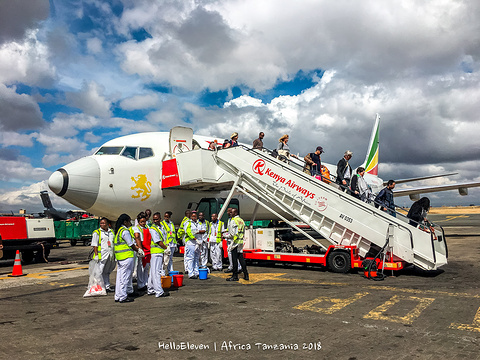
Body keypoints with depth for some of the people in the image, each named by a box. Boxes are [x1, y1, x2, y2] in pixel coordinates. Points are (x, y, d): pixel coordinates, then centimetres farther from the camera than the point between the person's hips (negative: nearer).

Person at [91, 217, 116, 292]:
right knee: (100, 272, -5)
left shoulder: (111, 232, 15)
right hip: (101, 256, -5)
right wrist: (96, 255, -15)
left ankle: (107, 287, 18)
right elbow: (94, 245, -7)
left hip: (110, 256, 5)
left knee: (107, 272, 12)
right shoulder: (97, 232, -2)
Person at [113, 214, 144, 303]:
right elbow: (131, 244, -11)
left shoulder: (118, 230, 15)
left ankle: (118, 296, 20)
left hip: (119, 257, 10)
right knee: (125, 277, -3)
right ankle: (123, 297, 3)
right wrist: (137, 250, 5)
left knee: (120, 276, 13)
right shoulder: (125, 231, -15)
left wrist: (137, 248, 16)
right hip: (127, 256, -10)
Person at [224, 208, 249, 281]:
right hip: (241, 242, 8)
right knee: (241, 258, 12)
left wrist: (225, 235, 1)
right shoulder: (241, 220, 14)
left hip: (235, 242, -8)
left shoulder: (233, 221, -13)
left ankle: (235, 276, 3)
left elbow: (232, 234, -17)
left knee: (235, 259, -2)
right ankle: (246, 275, 13)